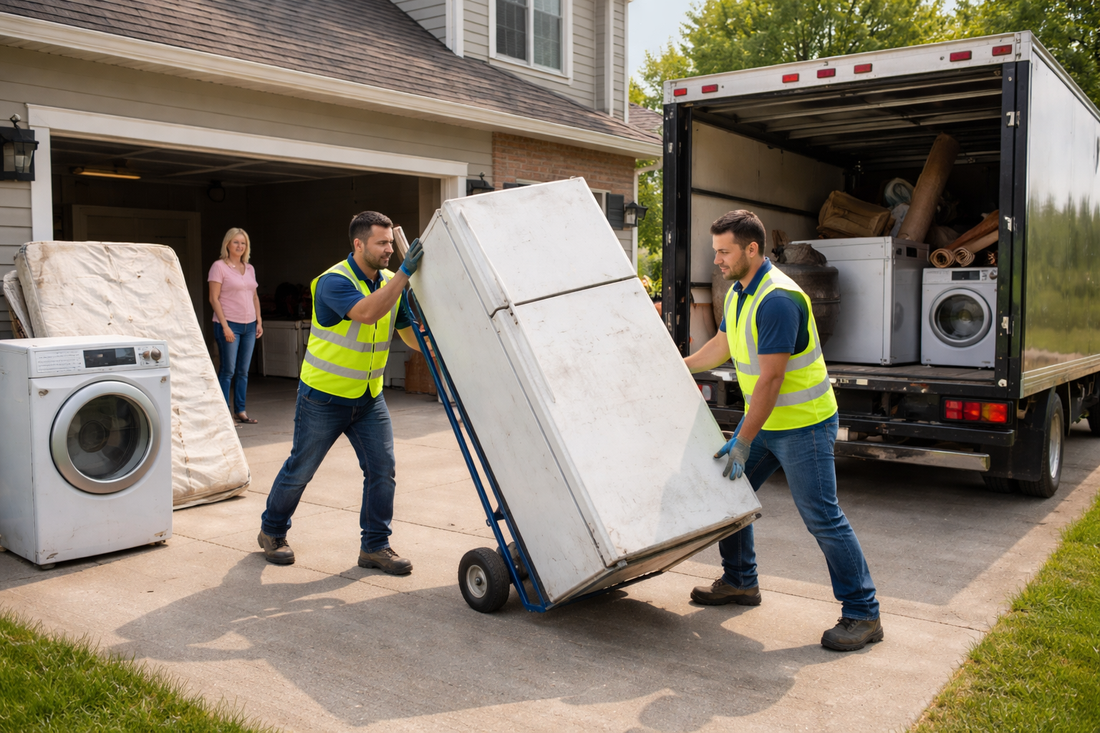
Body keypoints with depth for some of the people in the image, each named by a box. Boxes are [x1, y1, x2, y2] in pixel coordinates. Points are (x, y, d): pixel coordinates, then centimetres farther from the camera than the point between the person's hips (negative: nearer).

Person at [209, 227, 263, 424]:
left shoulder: (249, 269, 14)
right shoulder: (219, 266, -5)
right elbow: (214, 298, -9)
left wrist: (259, 321, 10)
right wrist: (225, 325, -15)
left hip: (249, 326, 6)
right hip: (229, 325, -6)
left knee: (243, 371, 9)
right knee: (228, 370, -4)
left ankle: (240, 411, 15)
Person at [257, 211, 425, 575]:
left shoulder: (390, 283, 3)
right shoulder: (334, 282, -19)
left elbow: (412, 334, 6)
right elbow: (366, 313, -38)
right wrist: (404, 273, -40)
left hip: (369, 398, 6)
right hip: (324, 397, -6)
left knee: (382, 468, -2)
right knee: (300, 470, 8)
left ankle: (375, 545, 10)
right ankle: (272, 532, 30)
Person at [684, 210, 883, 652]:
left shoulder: (778, 300, -25)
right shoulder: (738, 293, 6)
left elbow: (770, 379, -27)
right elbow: (720, 347, 23)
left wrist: (742, 442, -24)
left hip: (802, 423, -10)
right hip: (763, 419, 10)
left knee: (822, 516, -7)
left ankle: (862, 615, 6)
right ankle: (740, 582, 31)